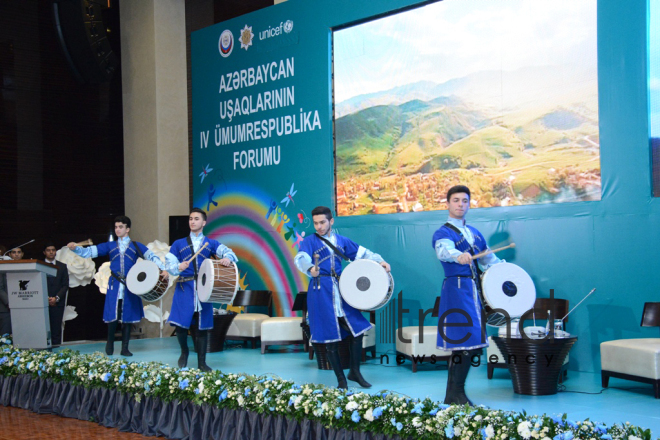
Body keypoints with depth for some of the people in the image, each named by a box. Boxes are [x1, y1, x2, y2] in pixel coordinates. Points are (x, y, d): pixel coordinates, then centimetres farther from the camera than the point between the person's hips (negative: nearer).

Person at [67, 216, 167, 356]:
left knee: (127, 317, 3)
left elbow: (151, 256, -2)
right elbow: (89, 252, 4)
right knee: (112, 316, -6)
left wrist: (163, 268, -17)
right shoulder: (110, 246, 11)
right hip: (114, 286, 0)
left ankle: (125, 348, 13)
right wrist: (75, 248, -14)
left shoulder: (136, 246, 8)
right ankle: (110, 342, 19)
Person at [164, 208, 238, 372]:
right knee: (180, 323, -9)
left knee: (203, 326, 2)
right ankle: (184, 351, 19)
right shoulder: (178, 244, 13)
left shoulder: (211, 243, 13)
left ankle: (201, 363, 12)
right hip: (184, 288, 0)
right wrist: (179, 267, -21)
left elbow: (227, 251, -5)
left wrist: (227, 258, -29)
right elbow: (169, 264, 2)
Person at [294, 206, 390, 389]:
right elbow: (301, 259, -20)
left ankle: (355, 372, 19)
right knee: (331, 338, 0)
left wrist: (379, 261, -6)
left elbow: (362, 252, 11)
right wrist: (310, 269, -42)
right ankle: (341, 379, 12)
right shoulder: (310, 241, -2)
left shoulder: (341, 240, 13)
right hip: (321, 292, -4)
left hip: (341, 289, 4)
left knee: (357, 330, 1)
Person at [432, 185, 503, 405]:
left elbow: (489, 260, 28)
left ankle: (454, 395, 16)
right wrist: (458, 256, -50)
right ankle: (456, 396, -4)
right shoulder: (443, 233, -5)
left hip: (474, 290, 8)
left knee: (470, 343, 8)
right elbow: (444, 250, -29)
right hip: (456, 290, -8)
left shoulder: (474, 232, 19)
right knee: (462, 343, -13)